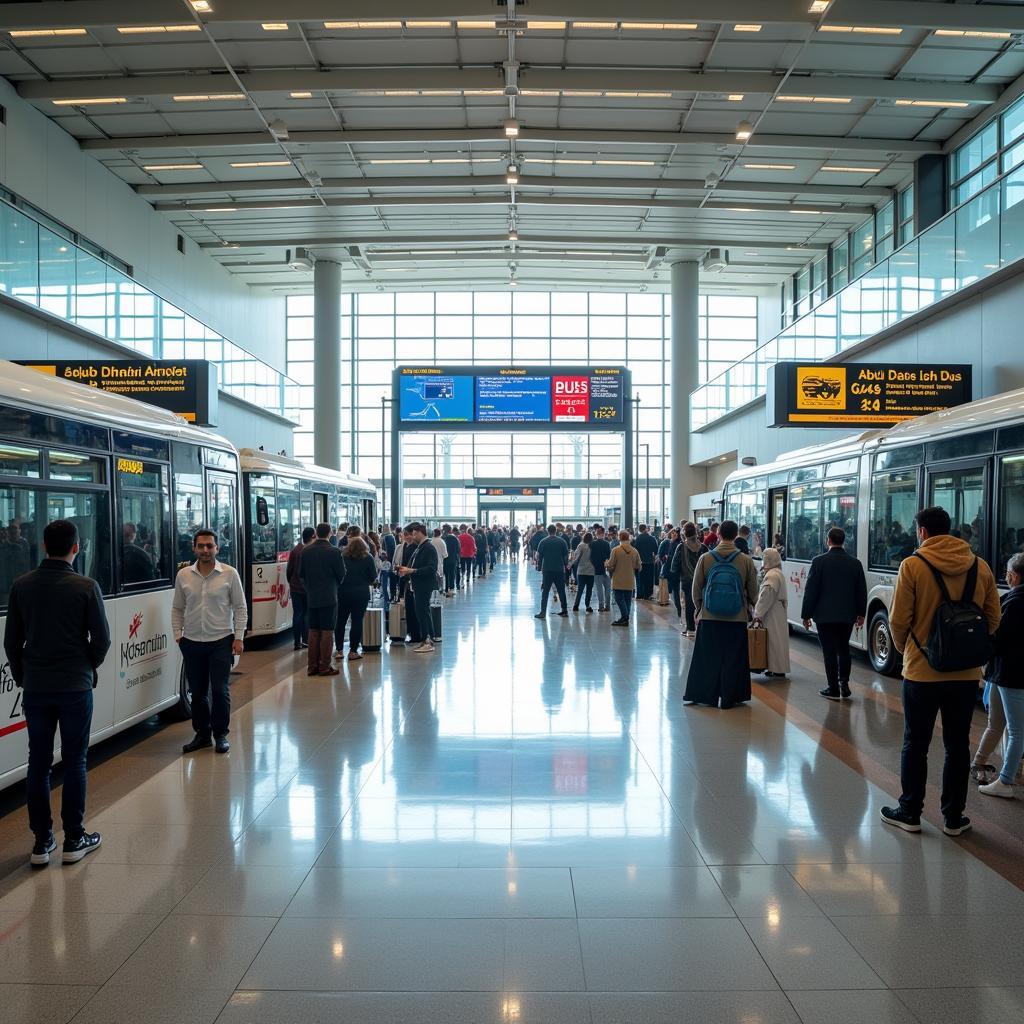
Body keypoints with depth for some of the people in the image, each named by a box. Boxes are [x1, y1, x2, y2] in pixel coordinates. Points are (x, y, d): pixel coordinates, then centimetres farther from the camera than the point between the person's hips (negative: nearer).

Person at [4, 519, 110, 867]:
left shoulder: (21, 586, -1)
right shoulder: (86, 587, -11)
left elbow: (12, 641, 3)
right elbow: (101, 639, -8)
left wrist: (21, 676, 17)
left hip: (35, 688, 3)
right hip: (75, 687, -3)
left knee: (38, 763, 11)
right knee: (74, 762, 7)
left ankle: (41, 842, 17)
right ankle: (74, 840, 14)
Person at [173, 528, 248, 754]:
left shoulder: (229, 573, -4)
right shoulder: (183, 575, 4)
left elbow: (240, 608, -1)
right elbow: (177, 609, 10)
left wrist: (238, 637, -5)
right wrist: (178, 635, 2)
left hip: (221, 641, -2)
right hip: (192, 642, 3)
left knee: (220, 690, -1)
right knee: (197, 691, 11)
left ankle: (221, 734, 14)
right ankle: (202, 733, 25)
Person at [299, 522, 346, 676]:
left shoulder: (306, 552, 1)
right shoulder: (334, 552, -12)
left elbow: (301, 574, 7)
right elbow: (341, 574, -5)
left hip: (311, 598, 5)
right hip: (329, 597, -5)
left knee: (313, 631, 11)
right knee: (327, 631, 0)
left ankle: (312, 665, 14)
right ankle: (325, 666, 2)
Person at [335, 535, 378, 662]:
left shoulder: (342, 556, 3)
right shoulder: (368, 558, -1)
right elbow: (373, 577, 0)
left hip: (342, 593, 2)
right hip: (361, 594, -2)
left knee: (340, 621, 10)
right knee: (357, 622, 3)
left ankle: (339, 651, 10)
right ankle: (353, 651, 3)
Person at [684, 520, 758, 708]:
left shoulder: (705, 559, -6)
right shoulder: (746, 561, -6)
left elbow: (696, 590, 0)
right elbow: (753, 592, 2)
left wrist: (699, 608, 16)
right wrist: (748, 608, 21)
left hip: (709, 617, 1)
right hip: (737, 619, 0)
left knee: (706, 657, 11)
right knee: (733, 659, 10)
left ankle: (696, 695, 17)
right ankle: (728, 698, 16)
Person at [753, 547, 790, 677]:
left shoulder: (772, 576, -18)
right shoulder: (778, 573, 15)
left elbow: (766, 597, -22)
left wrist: (758, 615, -17)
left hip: (772, 616, -10)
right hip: (777, 615, 10)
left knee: (774, 640, -5)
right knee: (775, 641, 13)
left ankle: (777, 670, -1)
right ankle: (774, 668, 19)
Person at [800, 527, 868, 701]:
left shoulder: (819, 561, -11)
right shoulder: (855, 563, 0)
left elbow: (810, 590, -9)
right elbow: (862, 591, 7)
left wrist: (806, 614, -1)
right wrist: (860, 613, 18)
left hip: (825, 615, -3)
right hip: (847, 615, 4)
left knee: (829, 651, 3)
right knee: (844, 649, 17)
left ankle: (833, 689, 6)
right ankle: (844, 685, 13)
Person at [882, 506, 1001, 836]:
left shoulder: (913, 565, -12)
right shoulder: (980, 567, 0)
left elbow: (899, 620, -11)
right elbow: (993, 620, 4)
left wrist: (905, 649, 8)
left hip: (922, 671, -3)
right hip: (967, 673, 3)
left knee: (915, 745, 10)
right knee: (957, 746, 14)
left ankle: (910, 813, 19)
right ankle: (953, 818, 22)